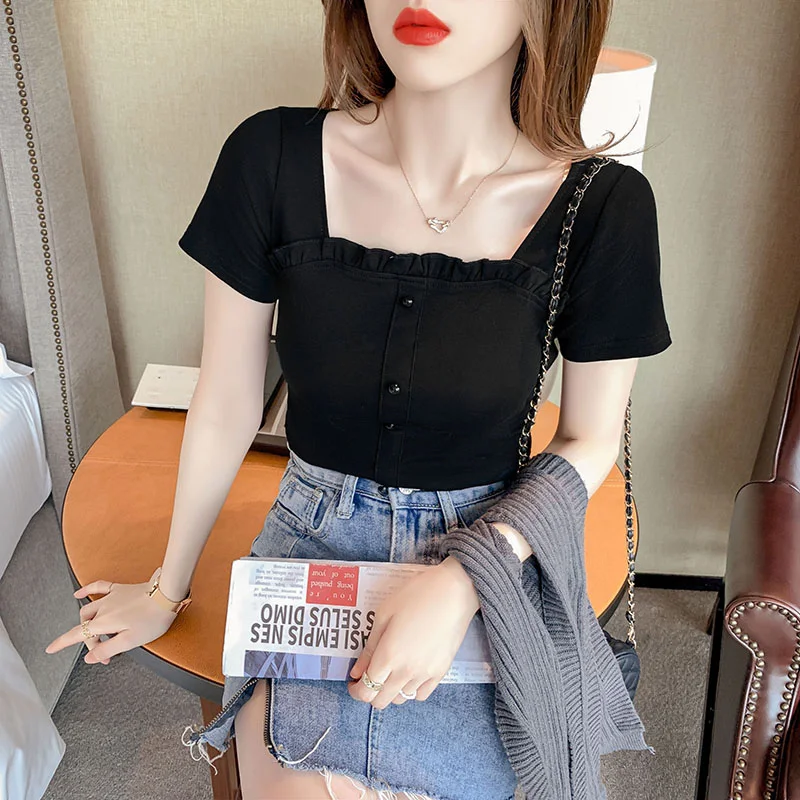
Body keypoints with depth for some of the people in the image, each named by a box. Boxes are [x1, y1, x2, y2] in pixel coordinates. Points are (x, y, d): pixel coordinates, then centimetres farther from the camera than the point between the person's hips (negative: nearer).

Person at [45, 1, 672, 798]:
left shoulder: (602, 207, -14)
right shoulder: (273, 160, -12)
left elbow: (588, 441, -1)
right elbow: (226, 406, -1)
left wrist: (464, 581, -17)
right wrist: (169, 586, 12)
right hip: (315, 533, 0)